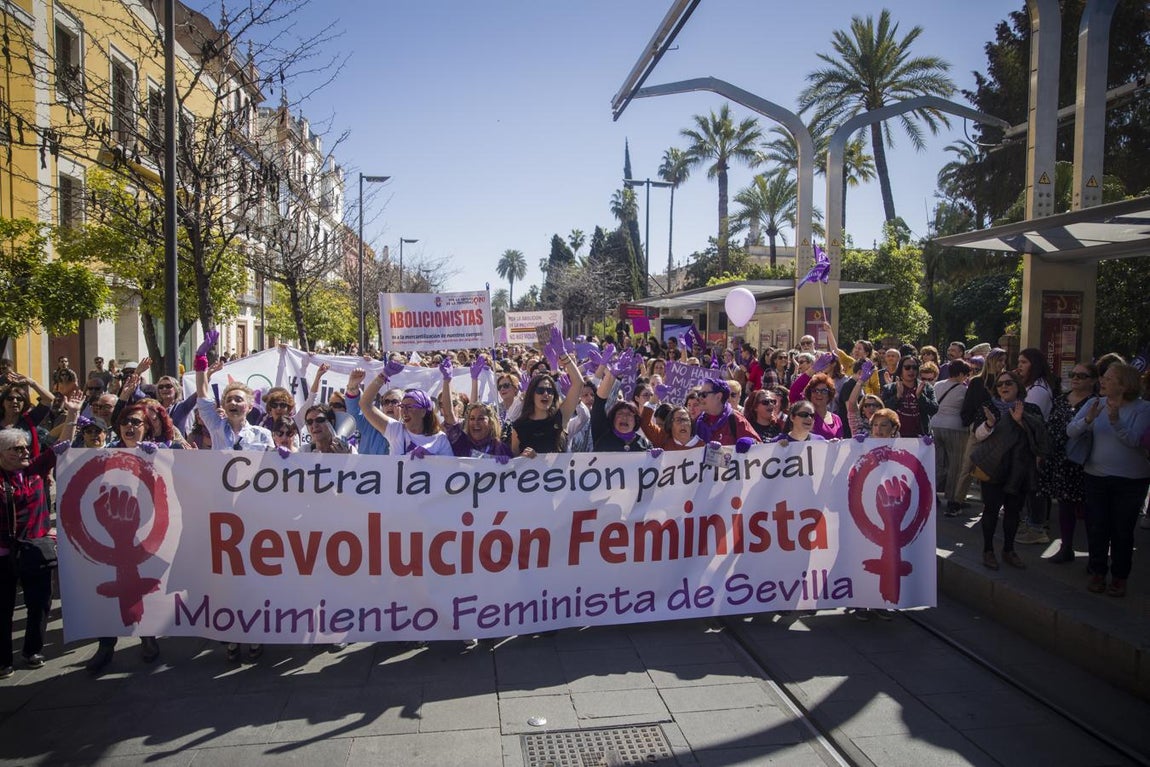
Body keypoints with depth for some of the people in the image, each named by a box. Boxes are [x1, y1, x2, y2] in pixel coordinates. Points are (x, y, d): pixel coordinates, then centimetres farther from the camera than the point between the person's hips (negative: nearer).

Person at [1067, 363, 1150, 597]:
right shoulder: (1094, 404, -1)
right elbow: (1070, 431, -10)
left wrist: (1115, 420, -34)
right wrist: (1088, 419, -29)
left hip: (1131, 479, -2)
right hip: (1096, 476, 2)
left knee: (1122, 530, 6)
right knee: (1096, 527, 6)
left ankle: (1119, 577, 21)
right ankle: (1098, 572, 22)